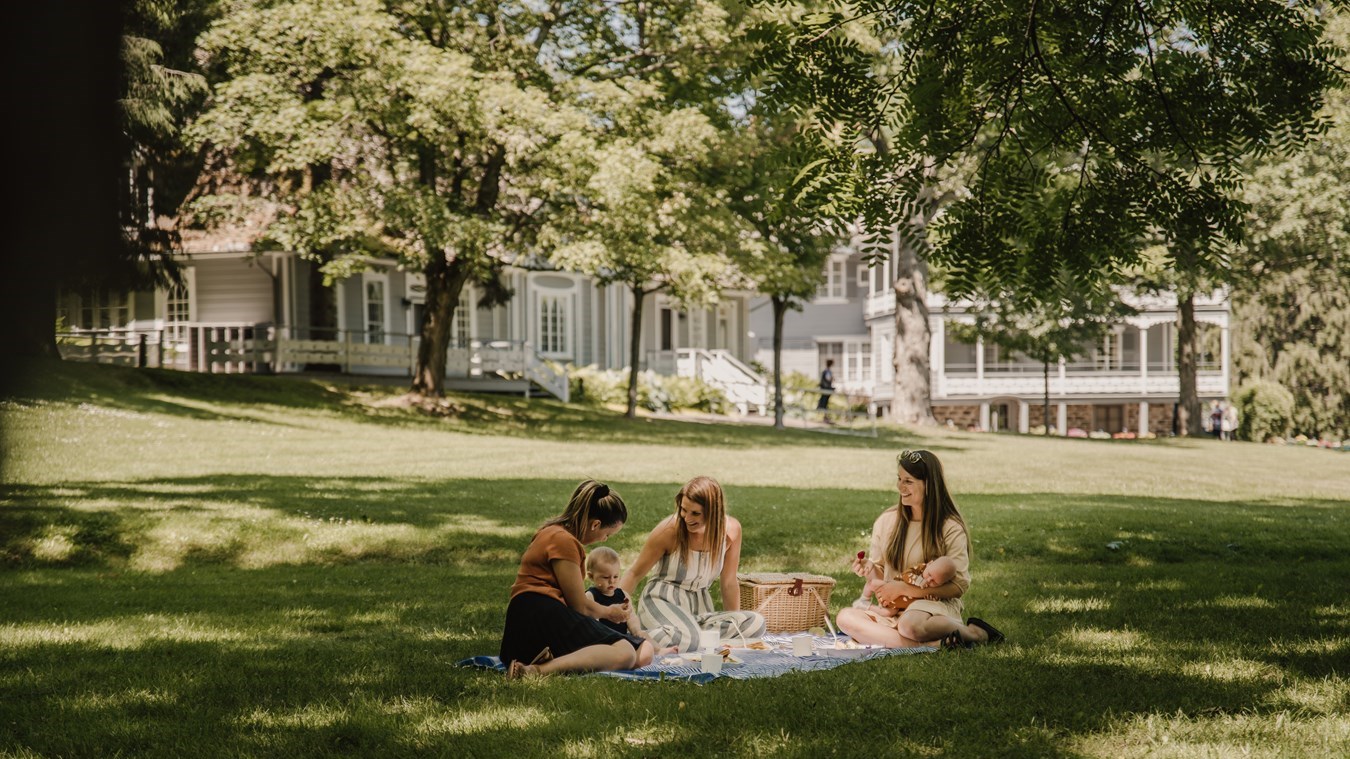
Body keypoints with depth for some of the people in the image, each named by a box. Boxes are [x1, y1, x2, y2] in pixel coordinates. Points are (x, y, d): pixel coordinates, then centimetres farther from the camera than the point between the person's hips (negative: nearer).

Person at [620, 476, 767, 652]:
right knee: (684, 637, -40)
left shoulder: (731, 529, -7)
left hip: (700, 605, 5)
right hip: (662, 600, -5)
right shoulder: (670, 529, -15)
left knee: (755, 623, -23)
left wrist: (734, 624, 12)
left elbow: (729, 583, 6)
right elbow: (635, 573, -3)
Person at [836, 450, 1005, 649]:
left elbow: (958, 586, -9)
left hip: (934, 607, -5)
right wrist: (869, 569, -10)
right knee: (845, 617, -26)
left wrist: (904, 588, -15)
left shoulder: (950, 529, -5)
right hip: (892, 609, 5)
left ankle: (974, 632, -12)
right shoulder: (886, 522, 9)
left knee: (910, 624, -41)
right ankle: (935, 643, -31)